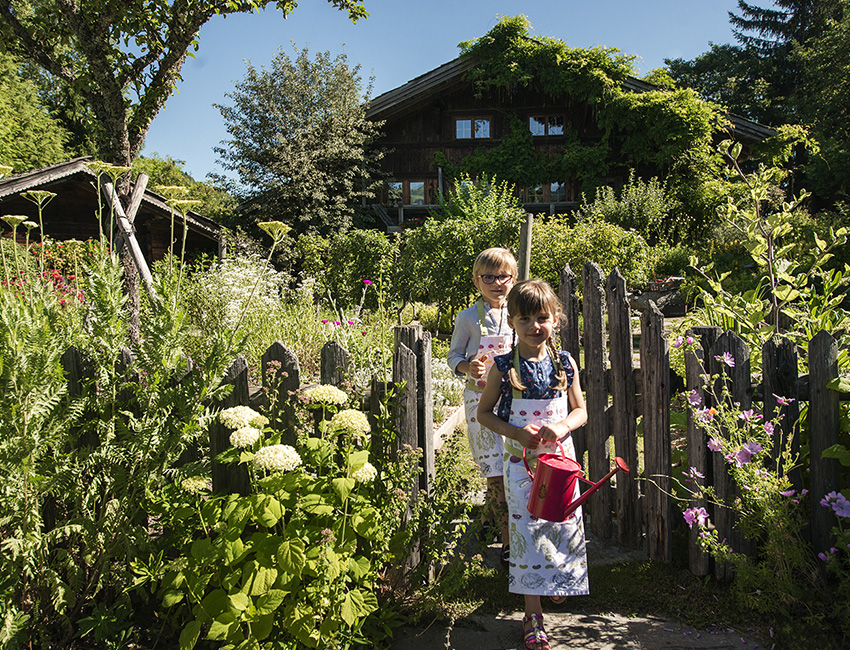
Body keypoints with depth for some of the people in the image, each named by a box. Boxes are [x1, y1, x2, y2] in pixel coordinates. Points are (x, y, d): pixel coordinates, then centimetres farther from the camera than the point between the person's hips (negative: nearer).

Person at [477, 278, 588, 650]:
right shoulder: (503, 368, -9)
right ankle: (533, 615, 15)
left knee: (565, 528, 11)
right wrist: (515, 432, -16)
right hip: (522, 463, -2)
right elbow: (484, 413, -1)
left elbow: (580, 410, 5)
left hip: (561, 459, 2)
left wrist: (562, 427, -16)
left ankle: (558, 582, 43)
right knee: (527, 533, 1)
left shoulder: (565, 364, -2)